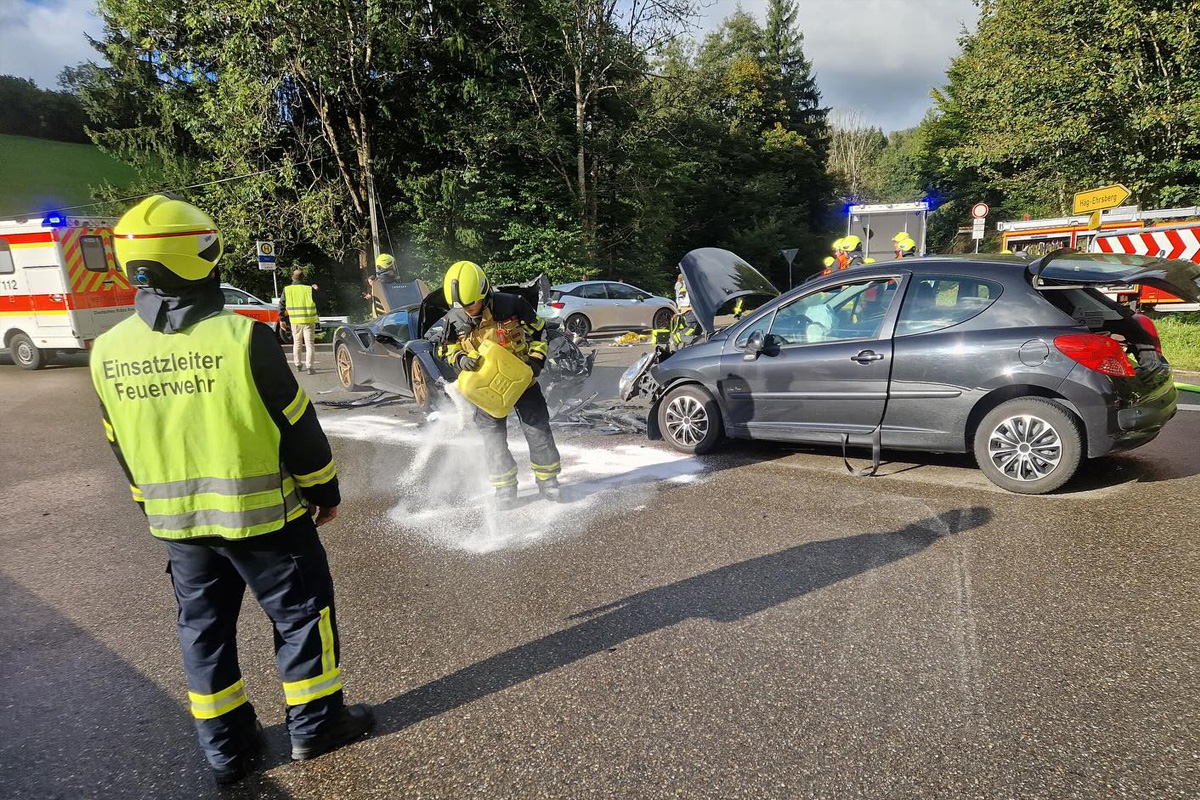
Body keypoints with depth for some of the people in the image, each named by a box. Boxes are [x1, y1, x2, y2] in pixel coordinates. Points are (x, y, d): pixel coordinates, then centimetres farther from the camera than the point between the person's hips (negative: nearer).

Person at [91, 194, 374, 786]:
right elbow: (297, 427, -14)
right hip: (261, 514, -5)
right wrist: (325, 490, 1)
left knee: (203, 627, 19)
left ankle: (225, 747, 31)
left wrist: (159, 509, 21)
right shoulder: (242, 337, -21)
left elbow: (123, 449, 7)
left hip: (175, 522, 5)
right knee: (301, 612, 13)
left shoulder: (108, 352, -3)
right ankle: (315, 723, 26)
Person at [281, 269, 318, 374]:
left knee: (297, 343, 17)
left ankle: (297, 365, 22)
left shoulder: (287, 290, 1)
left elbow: (281, 305, 4)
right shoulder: (309, 289, -8)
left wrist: (282, 320, 13)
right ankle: (309, 367, -4)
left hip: (295, 321, 2)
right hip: (309, 321, -2)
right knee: (309, 344, 2)